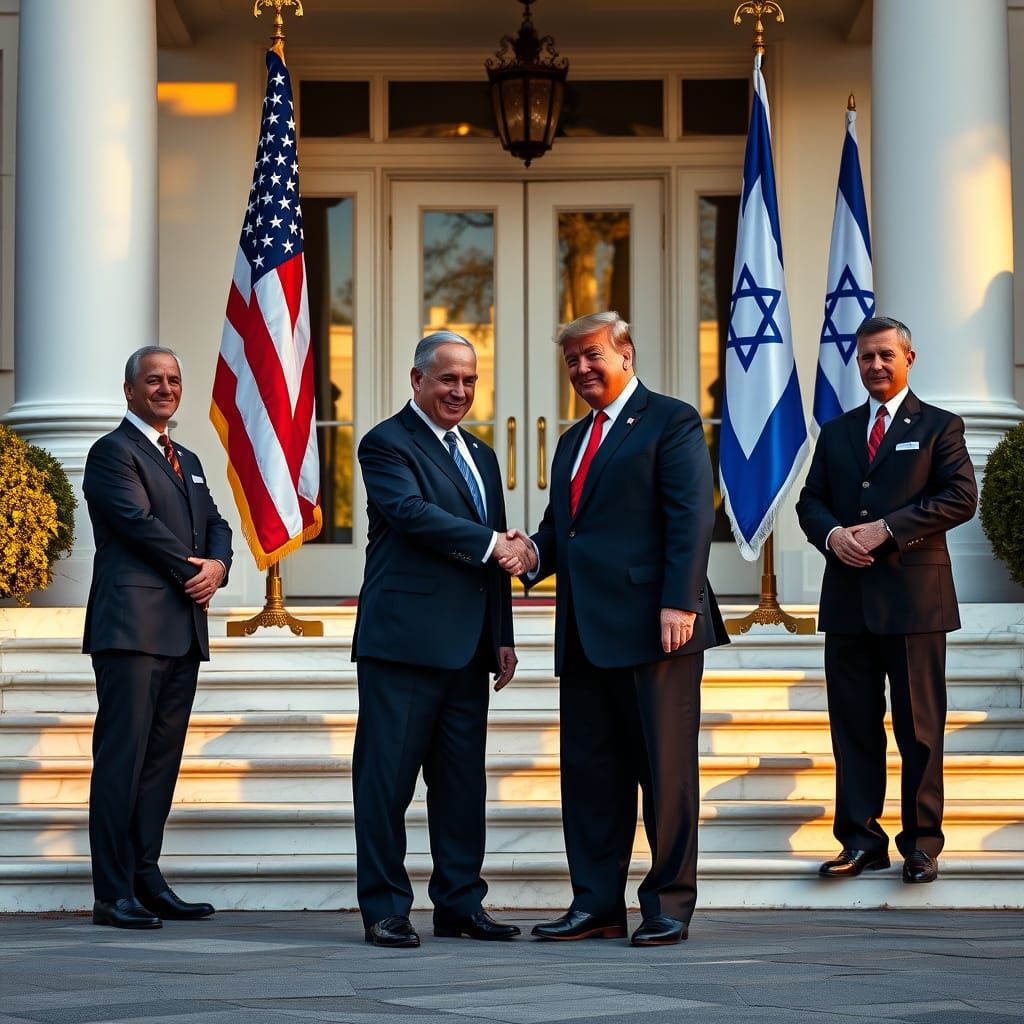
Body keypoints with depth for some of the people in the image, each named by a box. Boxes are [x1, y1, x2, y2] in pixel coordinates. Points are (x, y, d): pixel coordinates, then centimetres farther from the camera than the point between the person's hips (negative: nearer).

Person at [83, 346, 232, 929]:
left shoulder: (188, 461, 24)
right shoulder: (113, 453, -1)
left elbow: (216, 524, 17)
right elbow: (138, 521, -13)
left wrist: (217, 566, -5)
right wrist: (191, 572, -7)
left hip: (184, 631, 8)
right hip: (134, 625, -8)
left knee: (162, 757, 8)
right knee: (122, 755, -9)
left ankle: (147, 880, 13)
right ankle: (113, 895, -9)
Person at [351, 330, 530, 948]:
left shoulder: (481, 456, 22)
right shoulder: (387, 444, -2)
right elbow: (411, 511, -19)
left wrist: (503, 637, 16)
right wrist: (490, 544, -16)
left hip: (468, 646, 8)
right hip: (403, 639, -7)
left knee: (463, 781, 9)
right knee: (388, 777, -4)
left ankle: (460, 903, 16)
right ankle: (385, 908, 1)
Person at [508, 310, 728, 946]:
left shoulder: (672, 422, -2)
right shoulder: (573, 441, 23)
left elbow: (692, 518, -10)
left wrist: (679, 603, -20)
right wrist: (533, 554, 1)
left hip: (653, 626, -8)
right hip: (585, 631, 8)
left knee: (665, 769, -1)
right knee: (589, 769, 8)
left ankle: (669, 906, 6)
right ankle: (597, 905, 14)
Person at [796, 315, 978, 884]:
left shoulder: (940, 426, 5)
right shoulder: (836, 432, 18)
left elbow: (961, 497, -7)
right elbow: (810, 500, 15)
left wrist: (887, 529, -15)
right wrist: (832, 534, -8)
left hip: (914, 596, -4)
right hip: (848, 599, 4)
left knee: (920, 726, -1)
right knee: (853, 724, 4)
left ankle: (922, 844, 6)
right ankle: (862, 841, 9)